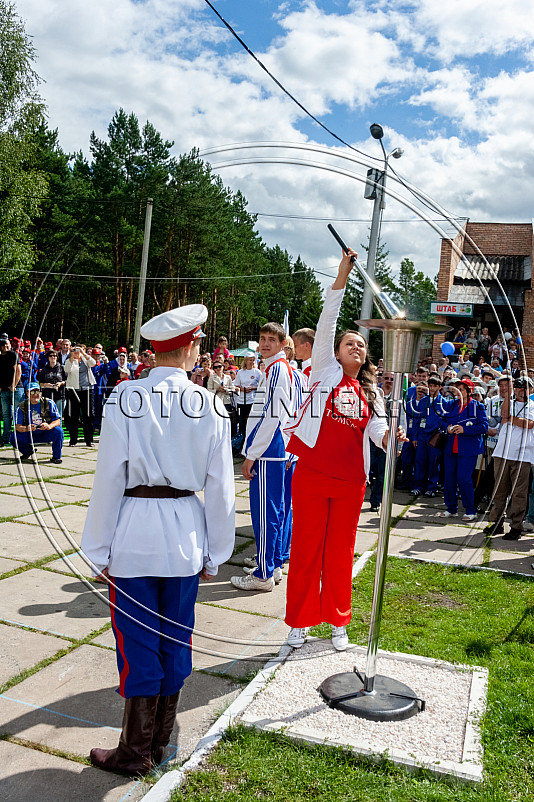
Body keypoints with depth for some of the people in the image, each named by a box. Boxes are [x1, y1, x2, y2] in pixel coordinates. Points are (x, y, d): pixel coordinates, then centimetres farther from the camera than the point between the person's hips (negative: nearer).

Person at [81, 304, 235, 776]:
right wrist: (215, 554, 11)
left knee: (139, 644, 10)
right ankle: (160, 742, 34)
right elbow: (220, 488, 1)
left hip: (134, 534, -2)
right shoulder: (210, 406, -4)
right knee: (175, 640, 16)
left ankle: (136, 752, 26)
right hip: (186, 537, 3)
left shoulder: (125, 398, -10)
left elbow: (109, 478, -9)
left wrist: (99, 550, 1)